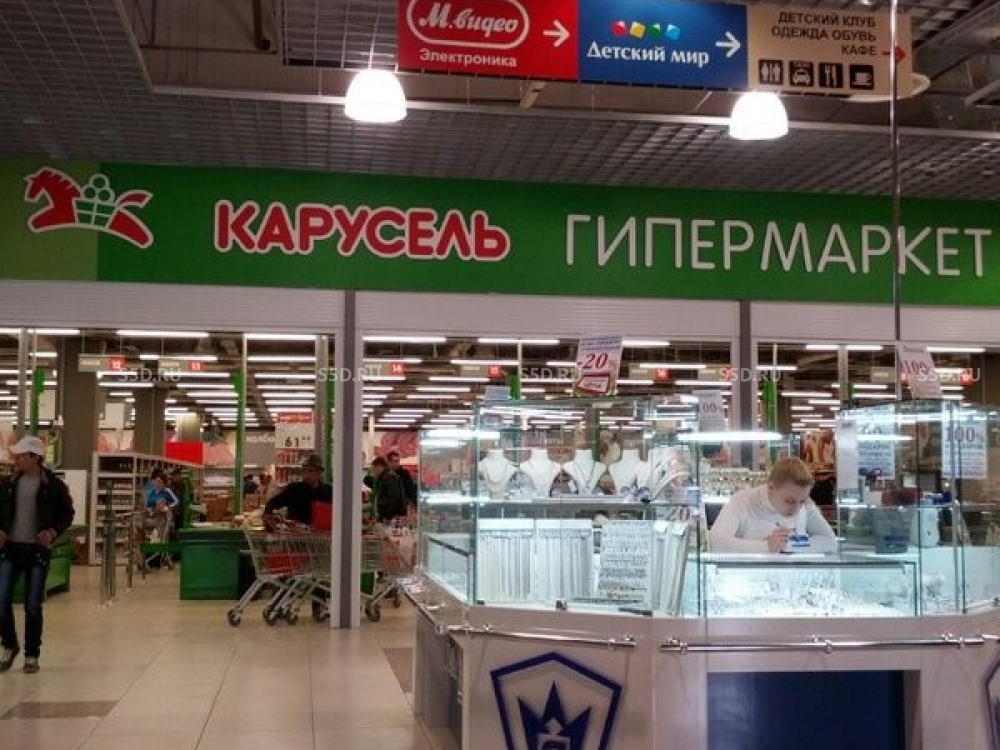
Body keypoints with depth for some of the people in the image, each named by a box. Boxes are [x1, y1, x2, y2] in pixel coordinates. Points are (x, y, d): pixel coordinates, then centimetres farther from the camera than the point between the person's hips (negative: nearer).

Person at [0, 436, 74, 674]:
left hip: (38, 550, -3)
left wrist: (53, 532, -16)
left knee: (33, 607, 2)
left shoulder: (53, 485, -6)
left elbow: (67, 514, 1)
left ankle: (31, 655, 15)